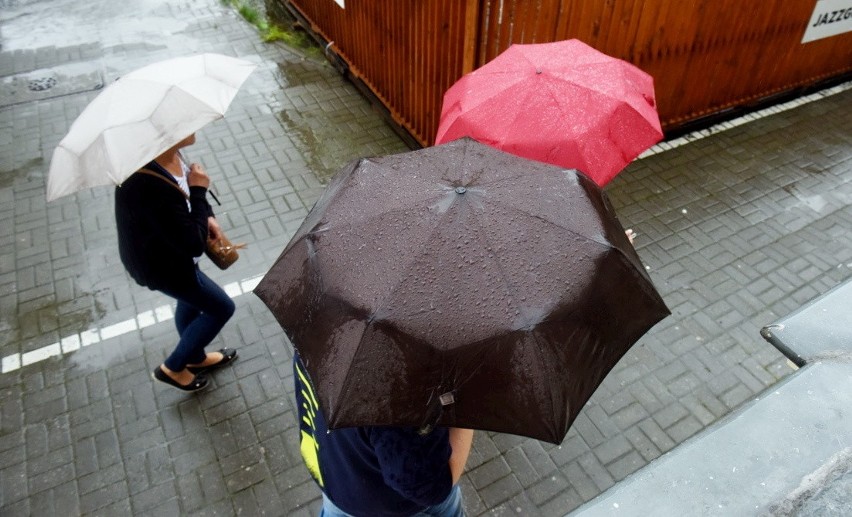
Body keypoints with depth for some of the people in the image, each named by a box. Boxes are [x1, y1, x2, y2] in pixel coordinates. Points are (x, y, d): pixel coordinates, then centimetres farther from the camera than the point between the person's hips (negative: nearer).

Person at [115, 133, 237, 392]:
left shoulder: (166, 153, -14)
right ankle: (173, 368, 30)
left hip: (168, 251, 8)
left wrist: (207, 215, -6)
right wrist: (199, 191, -27)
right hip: (161, 264, -8)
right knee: (221, 308, 9)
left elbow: (185, 184, 9)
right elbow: (194, 243, -34)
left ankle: (195, 358, 57)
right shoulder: (151, 188, -41)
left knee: (190, 303, 29)